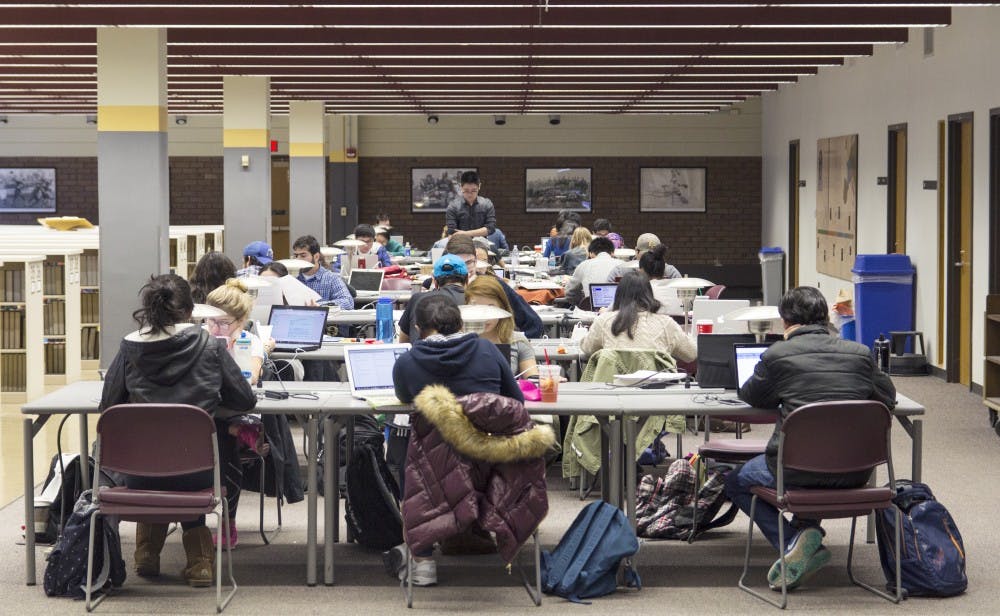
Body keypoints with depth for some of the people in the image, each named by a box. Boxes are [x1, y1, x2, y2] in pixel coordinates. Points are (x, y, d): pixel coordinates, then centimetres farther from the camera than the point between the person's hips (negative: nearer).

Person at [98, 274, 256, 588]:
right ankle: (198, 559, 31)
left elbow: (107, 405, 5)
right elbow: (245, 400, 4)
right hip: (197, 471, -1)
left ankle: (147, 554, 39)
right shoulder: (209, 346, -4)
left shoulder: (130, 348, -3)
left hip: (140, 475, 1)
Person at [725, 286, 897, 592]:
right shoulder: (858, 353, 2)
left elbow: (750, 396, 11)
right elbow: (888, 396, 17)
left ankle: (793, 542, 2)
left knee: (736, 481, 23)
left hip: (799, 469, -5)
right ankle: (806, 528, 19)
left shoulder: (778, 354, -6)